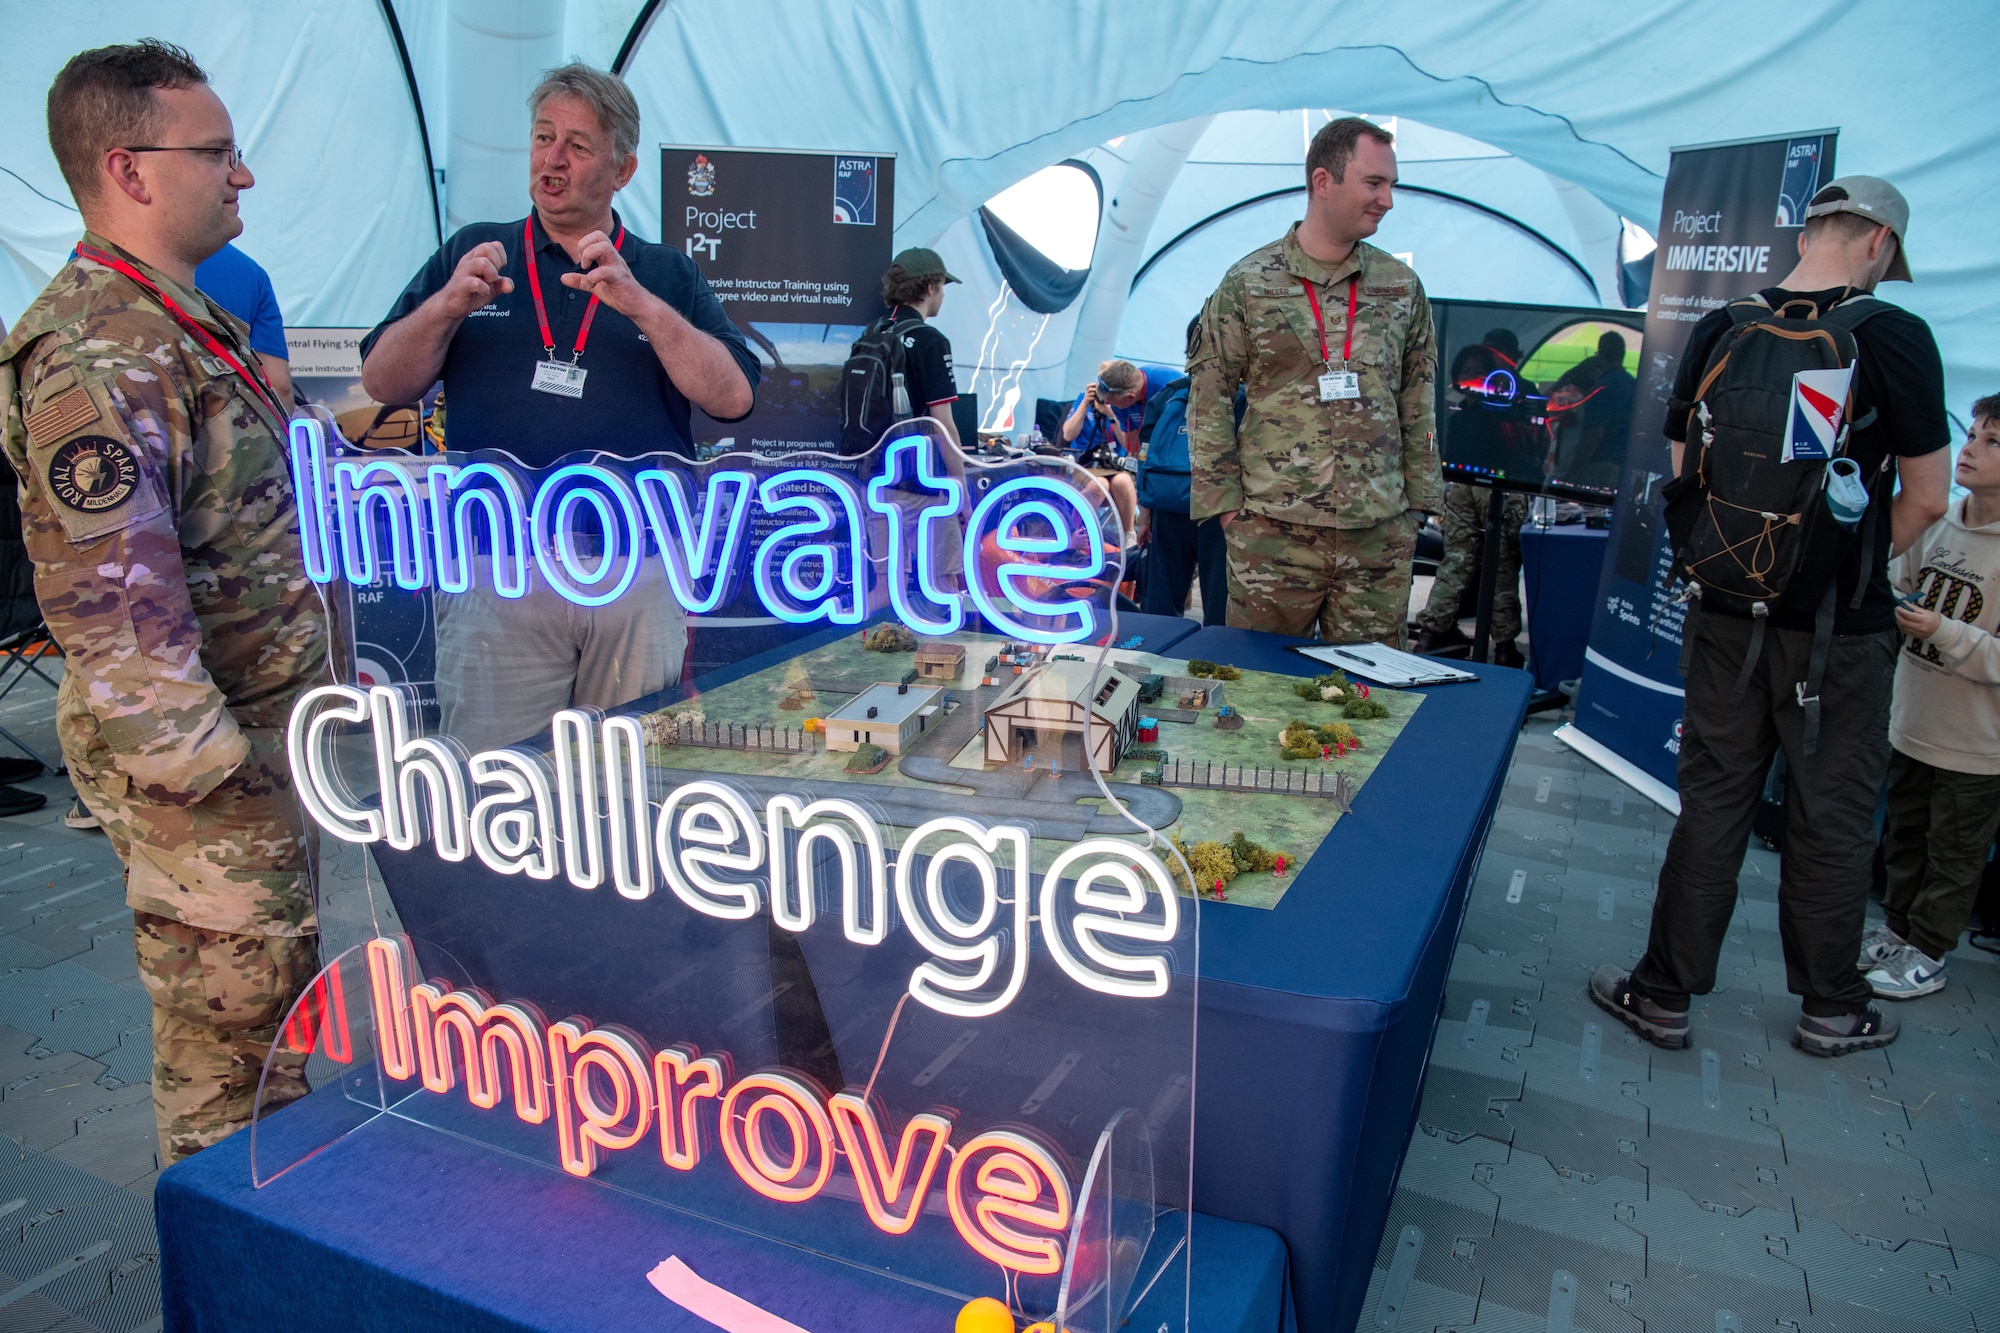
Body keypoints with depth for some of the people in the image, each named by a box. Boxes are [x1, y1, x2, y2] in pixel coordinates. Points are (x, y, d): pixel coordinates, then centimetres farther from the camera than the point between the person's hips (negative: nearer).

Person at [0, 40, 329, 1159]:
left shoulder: (174, 321, 12)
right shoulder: (96, 352, -21)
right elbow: (112, 600, -27)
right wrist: (208, 767, -24)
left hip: (265, 730, 10)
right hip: (202, 761, -10)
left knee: (279, 988, 23)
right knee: (221, 1023, 5)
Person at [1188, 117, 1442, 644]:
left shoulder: (1402, 285, 11)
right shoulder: (1247, 283, 1)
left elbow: (1417, 402, 15)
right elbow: (1210, 398, 2)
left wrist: (1417, 499, 10)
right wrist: (1224, 500, -3)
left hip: (1381, 535, 3)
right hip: (1272, 531, -3)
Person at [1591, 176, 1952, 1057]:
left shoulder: (1717, 333, 0)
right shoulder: (1894, 336, -11)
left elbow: (1685, 477, 6)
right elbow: (1926, 500, -7)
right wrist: (1857, 561, 8)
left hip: (1728, 613, 3)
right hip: (1838, 628, -3)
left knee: (1711, 804, 11)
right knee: (1833, 819, 11)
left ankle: (1663, 995, 18)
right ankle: (1830, 1010, 28)